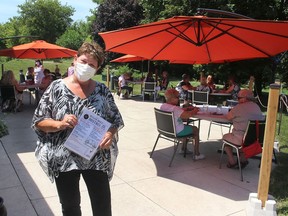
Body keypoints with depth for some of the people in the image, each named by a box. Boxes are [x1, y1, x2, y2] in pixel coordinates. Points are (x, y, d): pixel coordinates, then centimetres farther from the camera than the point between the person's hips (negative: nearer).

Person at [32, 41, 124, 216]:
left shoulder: (103, 91, -1)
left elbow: (116, 120, 5)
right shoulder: (56, 87, -5)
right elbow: (38, 121, -2)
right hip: (64, 159, 0)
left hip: (97, 159, 1)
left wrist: (110, 133, -16)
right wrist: (59, 124, -21)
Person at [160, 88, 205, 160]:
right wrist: (194, 111, -10)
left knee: (186, 126, 31)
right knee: (195, 129, 12)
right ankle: (197, 154, 16)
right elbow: (188, 115, -30)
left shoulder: (162, 106, 0)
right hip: (177, 132, -9)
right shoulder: (175, 108, -28)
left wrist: (187, 109, 5)